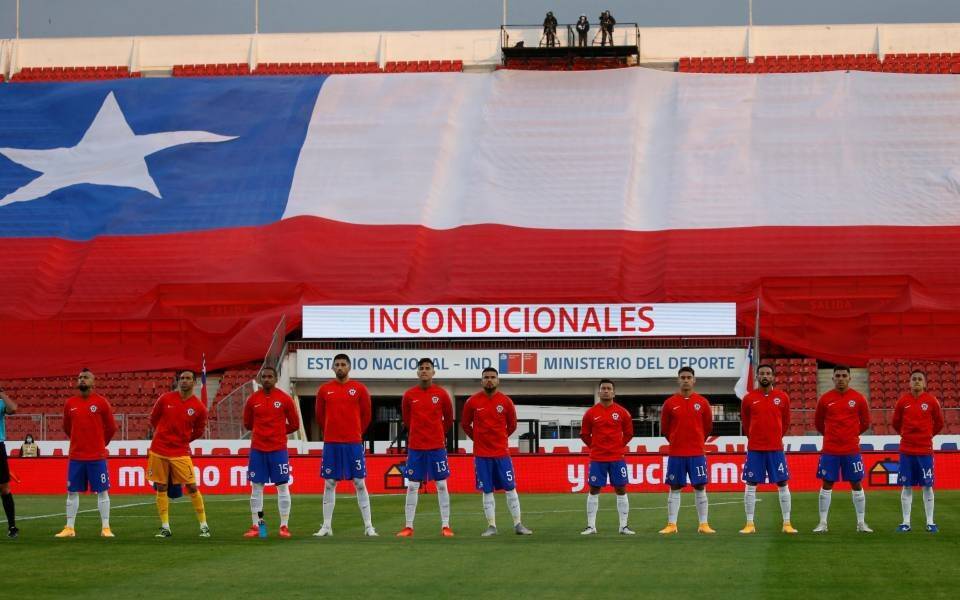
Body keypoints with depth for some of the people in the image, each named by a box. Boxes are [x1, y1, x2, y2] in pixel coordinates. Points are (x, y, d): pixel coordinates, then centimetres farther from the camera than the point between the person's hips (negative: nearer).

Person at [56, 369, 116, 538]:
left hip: (97, 456, -3)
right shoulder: (70, 403, 5)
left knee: (102, 491, -1)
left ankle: (105, 528, 3)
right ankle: (69, 528, 11)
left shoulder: (101, 402, -3)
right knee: (72, 492, 5)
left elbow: (111, 428, 5)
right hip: (75, 456, 3)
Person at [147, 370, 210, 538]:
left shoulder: (199, 408, -3)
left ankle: (204, 526, 3)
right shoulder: (165, 399, -1)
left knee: (192, 487, -6)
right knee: (161, 488, 3)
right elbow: (153, 420, 13)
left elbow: (198, 431, 12)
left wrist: (181, 440, 10)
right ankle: (165, 527, 9)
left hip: (181, 453, -1)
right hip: (158, 451, 2)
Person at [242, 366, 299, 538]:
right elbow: (247, 424, 16)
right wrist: (263, 431, 11)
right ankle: (256, 526, 7)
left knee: (283, 486, -2)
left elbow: (294, 424, 5)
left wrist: (277, 432, 8)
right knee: (256, 487, 3)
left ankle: (284, 526, 2)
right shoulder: (252, 399, 5)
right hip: (257, 449, 2)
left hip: (278, 449, -2)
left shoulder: (285, 399, -1)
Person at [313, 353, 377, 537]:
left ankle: (368, 526, 2)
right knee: (329, 484, 4)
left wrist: (356, 433, 10)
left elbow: (366, 415, 8)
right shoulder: (324, 389, 5)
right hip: (331, 444, 2)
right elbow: (320, 416, 13)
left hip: (353, 444, -2)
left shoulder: (359, 389, 1)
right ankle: (327, 526, 9)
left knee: (360, 483, -1)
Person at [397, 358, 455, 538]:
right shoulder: (409, 395, 2)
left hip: (437, 447, -1)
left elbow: (448, 419, 11)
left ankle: (445, 526, 3)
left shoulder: (441, 394, -1)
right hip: (415, 447, 1)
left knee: (442, 485, 0)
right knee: (412, 486, 1)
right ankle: (408, 527, 5)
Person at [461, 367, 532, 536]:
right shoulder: (472, 402, -2)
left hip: (502, 452, 0)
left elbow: (512, 425, 12)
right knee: (487, 491, 3)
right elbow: (465, 424, 11)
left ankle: (518, 524, 6)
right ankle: (491, 526, 8)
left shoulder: (506, 401, 0)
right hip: (482, 454, 0)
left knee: (510, 488, 1)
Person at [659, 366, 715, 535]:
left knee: (700, 487, 1)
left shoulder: (702, 402, 2)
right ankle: (671, 525, 6)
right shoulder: (670, 403, 1)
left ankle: (703, 524, 5)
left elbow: (708, 427, 12)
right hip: (676, 454, 0)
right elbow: (664, 428, 11)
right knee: (674, 488, 3)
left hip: (697, 453, 0)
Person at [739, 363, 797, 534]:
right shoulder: (749, 398, 1)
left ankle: (787, 524, 7)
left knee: (783, 484, 1)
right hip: (754, 449, 0)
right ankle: (750, 524, 5)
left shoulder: (783, 397, 2)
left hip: (776, 449, 0)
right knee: (751, 485, 0)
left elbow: (786, 421, 14)